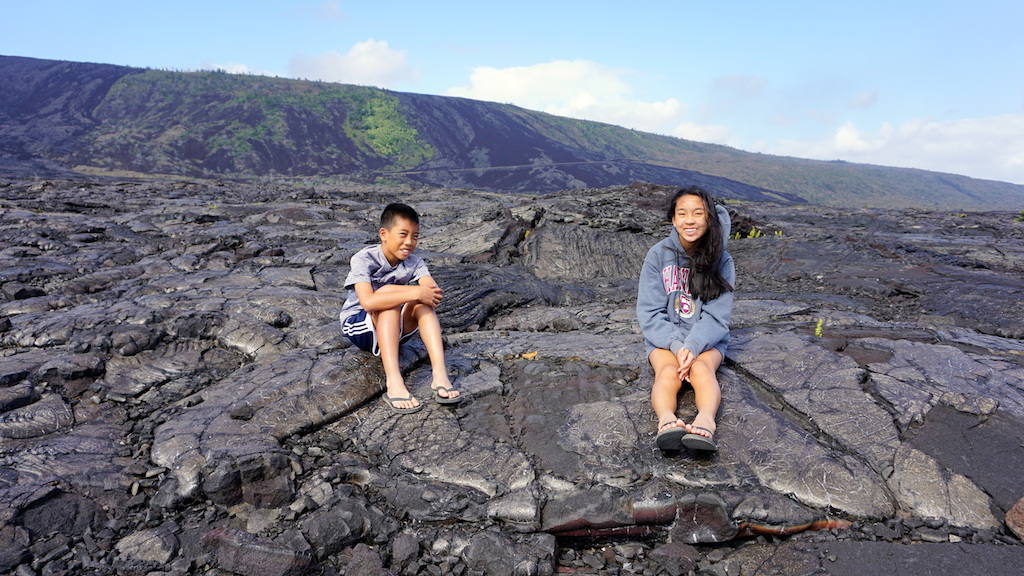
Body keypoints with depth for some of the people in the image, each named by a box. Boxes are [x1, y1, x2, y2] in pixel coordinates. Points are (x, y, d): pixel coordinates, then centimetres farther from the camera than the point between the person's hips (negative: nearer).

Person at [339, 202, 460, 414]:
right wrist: (414, 293, -41)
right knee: (388, 291, -33)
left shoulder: (414, 262, -6)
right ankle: (393, 383, -45)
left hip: (394, 329, 4)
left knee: (424, 301, -25)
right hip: (357, 327, -4)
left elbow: (435, 291, -24)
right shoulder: (364, 259, -18)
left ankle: (440, 375, -37)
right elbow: (367, 301, -36)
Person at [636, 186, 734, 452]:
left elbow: (717, 316, -7)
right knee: (668, 372, -32)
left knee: (701, 369, -32)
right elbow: (649, 312, -7)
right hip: (664, 338, 0)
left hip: (707, 339, 1)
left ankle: (706, 421, -58)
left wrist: (693, 346, -24)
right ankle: (666, 420, -59)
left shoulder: (721, 261, -3)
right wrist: (676, 345, -21)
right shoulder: (658, 255, -5)